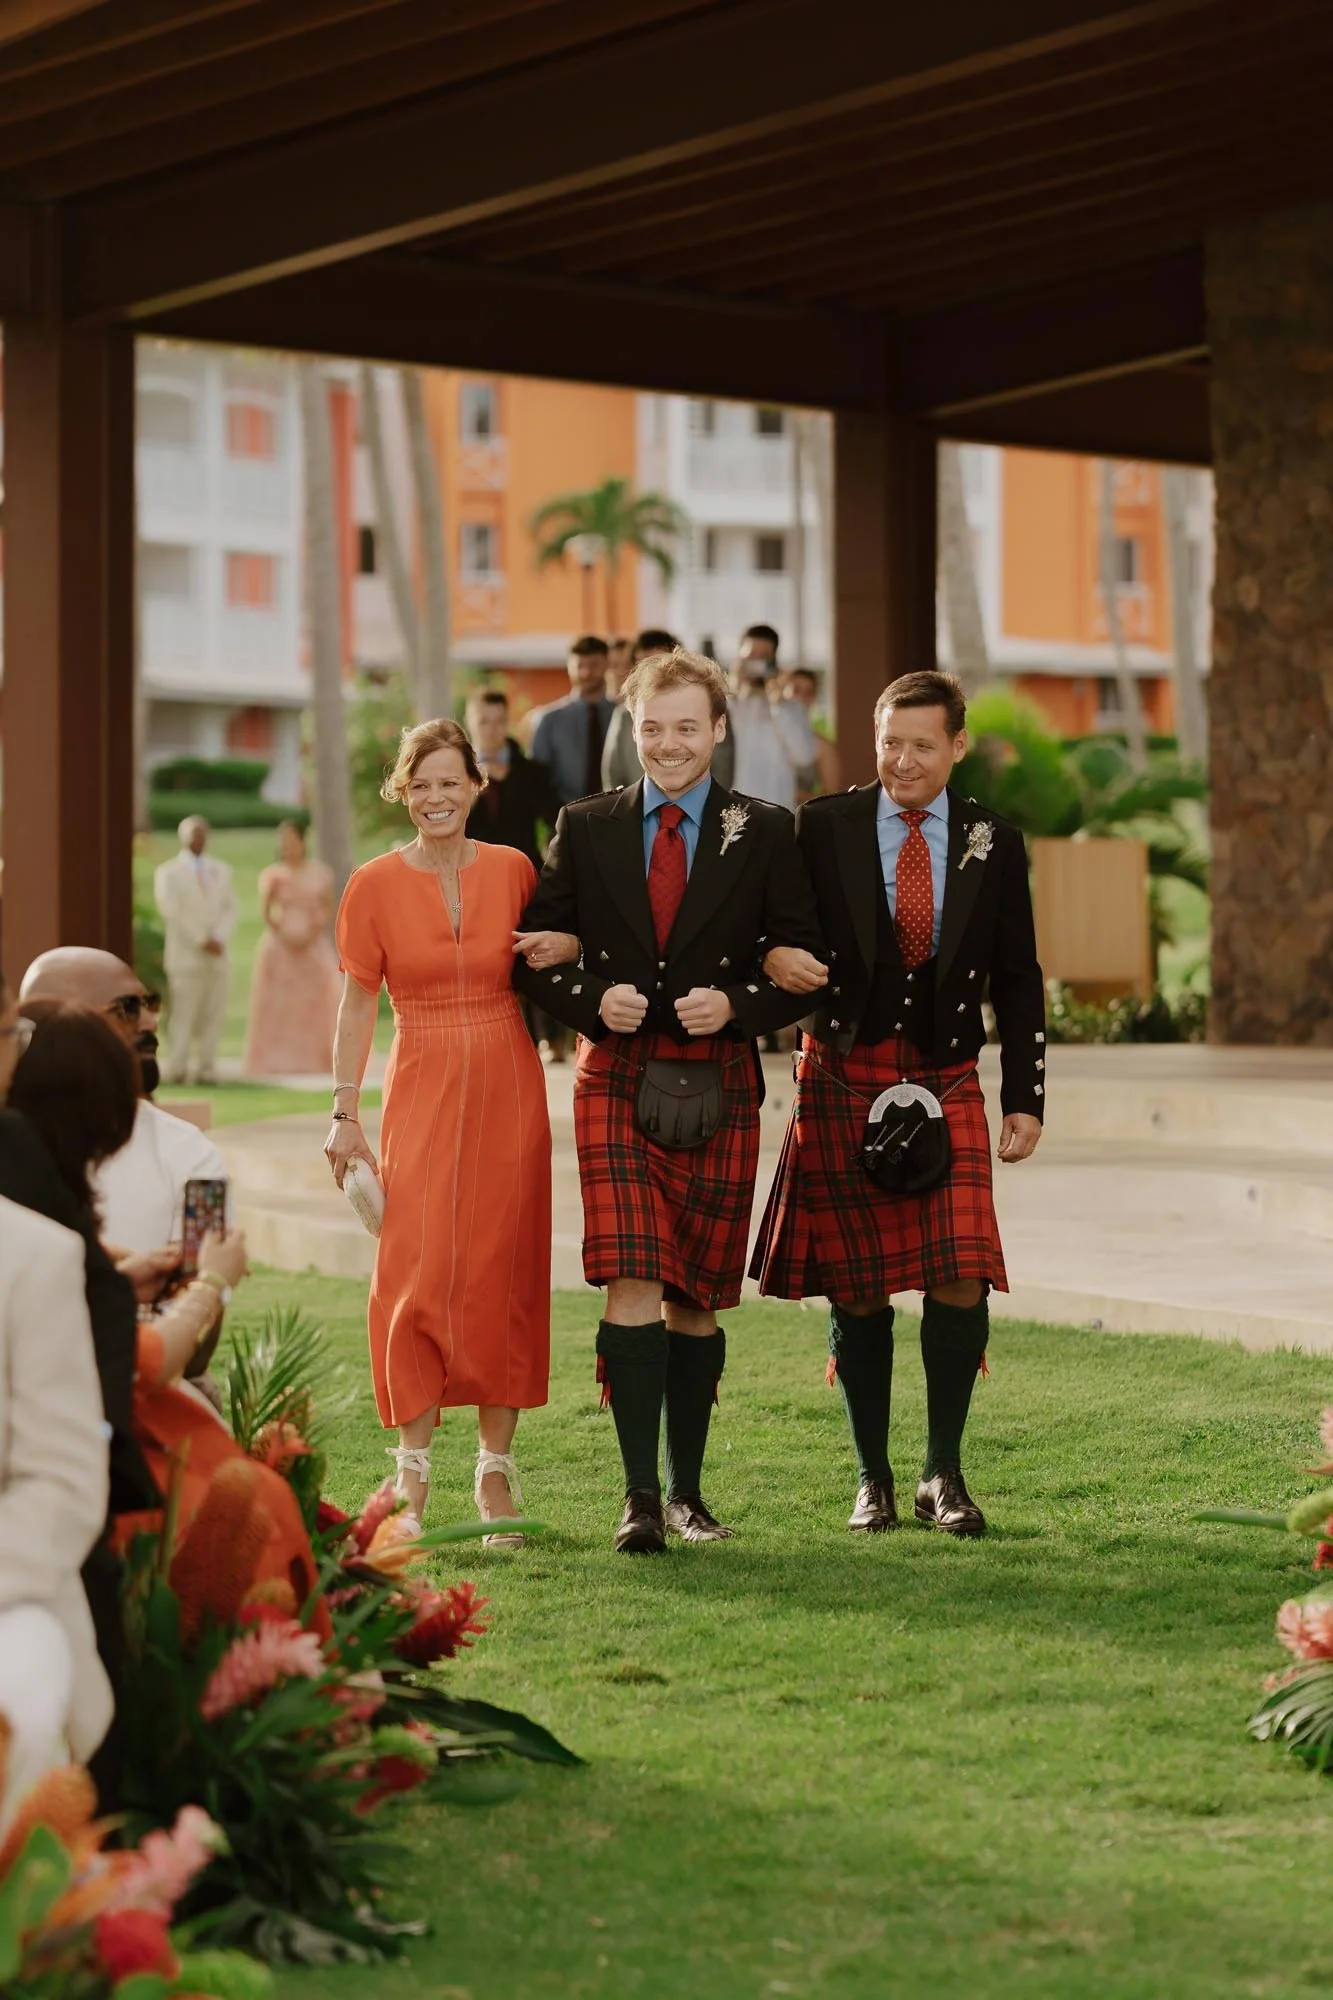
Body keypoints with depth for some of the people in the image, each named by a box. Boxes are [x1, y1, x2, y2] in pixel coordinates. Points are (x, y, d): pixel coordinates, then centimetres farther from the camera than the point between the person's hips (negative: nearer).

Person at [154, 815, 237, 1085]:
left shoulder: (221, 871, 18)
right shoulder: (169, 872, 3)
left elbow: (229, 909, 11)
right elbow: (173, 913, -6)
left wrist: (218, 938, -6)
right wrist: (202, 941, -11)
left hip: (216, 956, 4)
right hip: (186, 955, -4)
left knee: (214, 1015, 0)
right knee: (183, 1015, -8)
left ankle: (205, 1068, 3)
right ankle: (176, 1069, -7)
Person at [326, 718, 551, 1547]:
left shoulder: (513, 872, 2)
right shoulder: (375, 886, -1)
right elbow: (359, 1003, 2)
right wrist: (346, 1113, -2)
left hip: (508, 1092, 1)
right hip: (421, 1094, -1)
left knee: (504, 1276, 3)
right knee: (416, 1272, -8)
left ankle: (497, 1469, 12)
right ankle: (413, 1471, 1)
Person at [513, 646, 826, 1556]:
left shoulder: (766, 833, 5)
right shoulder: (585, 828, 7)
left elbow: (808, 965, 5)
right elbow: (536, 952, 9)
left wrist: (735, 1004, -12)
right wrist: (594, 999, -10)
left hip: (718, 1086, 0)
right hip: (618, 1080, 0)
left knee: (699, 1297, 7)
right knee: (634, 1286, -13)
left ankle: (687, 1490, 19)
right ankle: (641, 1496, -11)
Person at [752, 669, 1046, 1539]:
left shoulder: (994, 844, 6)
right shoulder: (824, 828, 1)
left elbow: (1018, 980, 10)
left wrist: (1026, 1098, 6)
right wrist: (771, 957, -20)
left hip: (946, 1083, 1)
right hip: (844, 1081, 0)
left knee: (960, 1280, -11)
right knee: (857, 1293, 3)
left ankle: (944, 1475, 6)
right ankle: (874, 1478, 17)